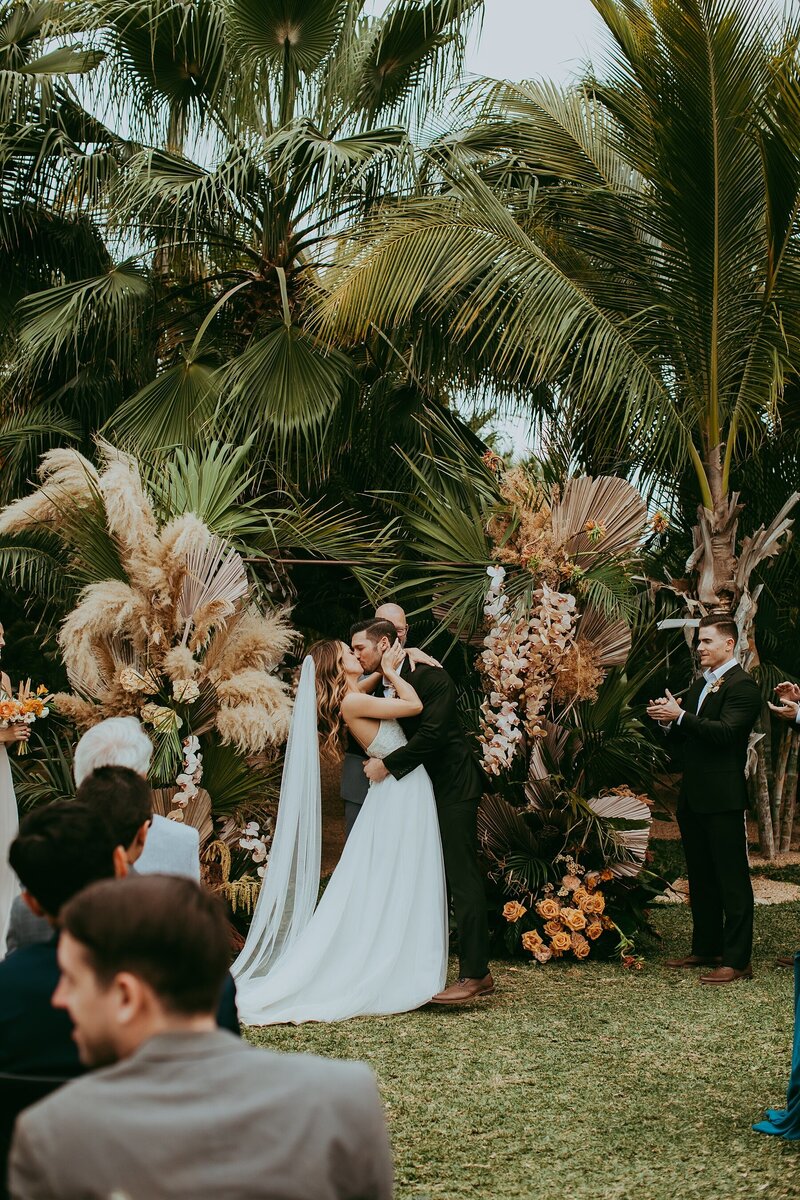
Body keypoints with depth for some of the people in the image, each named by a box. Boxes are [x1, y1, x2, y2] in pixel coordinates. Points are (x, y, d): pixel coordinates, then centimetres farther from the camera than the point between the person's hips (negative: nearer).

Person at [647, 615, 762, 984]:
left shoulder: (743, 686, -10)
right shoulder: (699, 685, 17)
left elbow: (724, 732, -23)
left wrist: (680, 716, -21)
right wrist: (669, 721, 0)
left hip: (722, 799, -9)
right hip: (692, 797, 9)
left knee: (732, 878, -4)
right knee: (701, 877, 16)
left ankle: (737, 960, -2)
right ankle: (706, 948, 26)